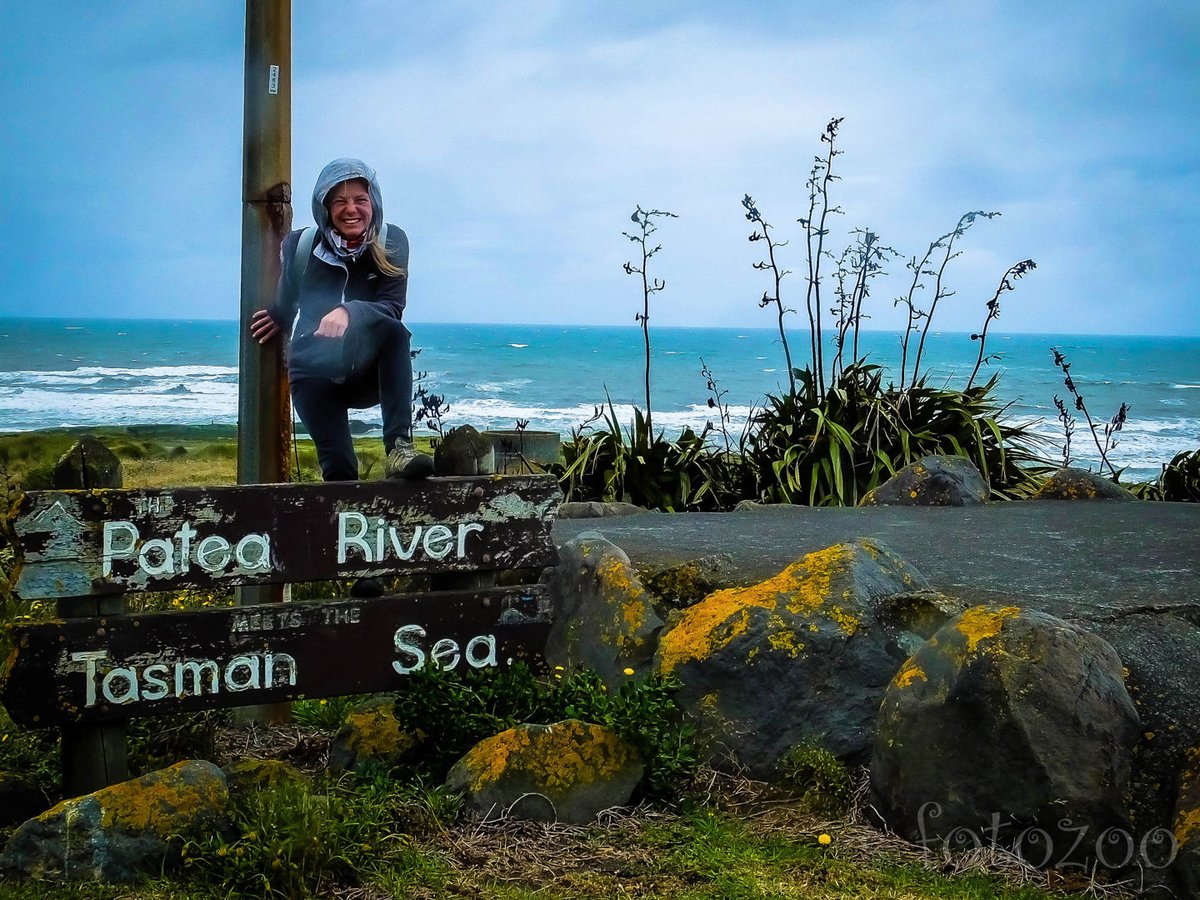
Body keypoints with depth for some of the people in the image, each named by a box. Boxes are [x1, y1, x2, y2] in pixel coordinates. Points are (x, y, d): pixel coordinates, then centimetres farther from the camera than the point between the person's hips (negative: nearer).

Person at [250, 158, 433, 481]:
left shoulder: (390, 242, -3)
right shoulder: (301, 245, -1)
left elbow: (393, 308, -16)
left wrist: (350, 312, -31)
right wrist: (279, 319, 0)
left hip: (372, 371, -1)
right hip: (318, 375, 1)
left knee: (394, 331, -30)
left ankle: (399, 448, -39)